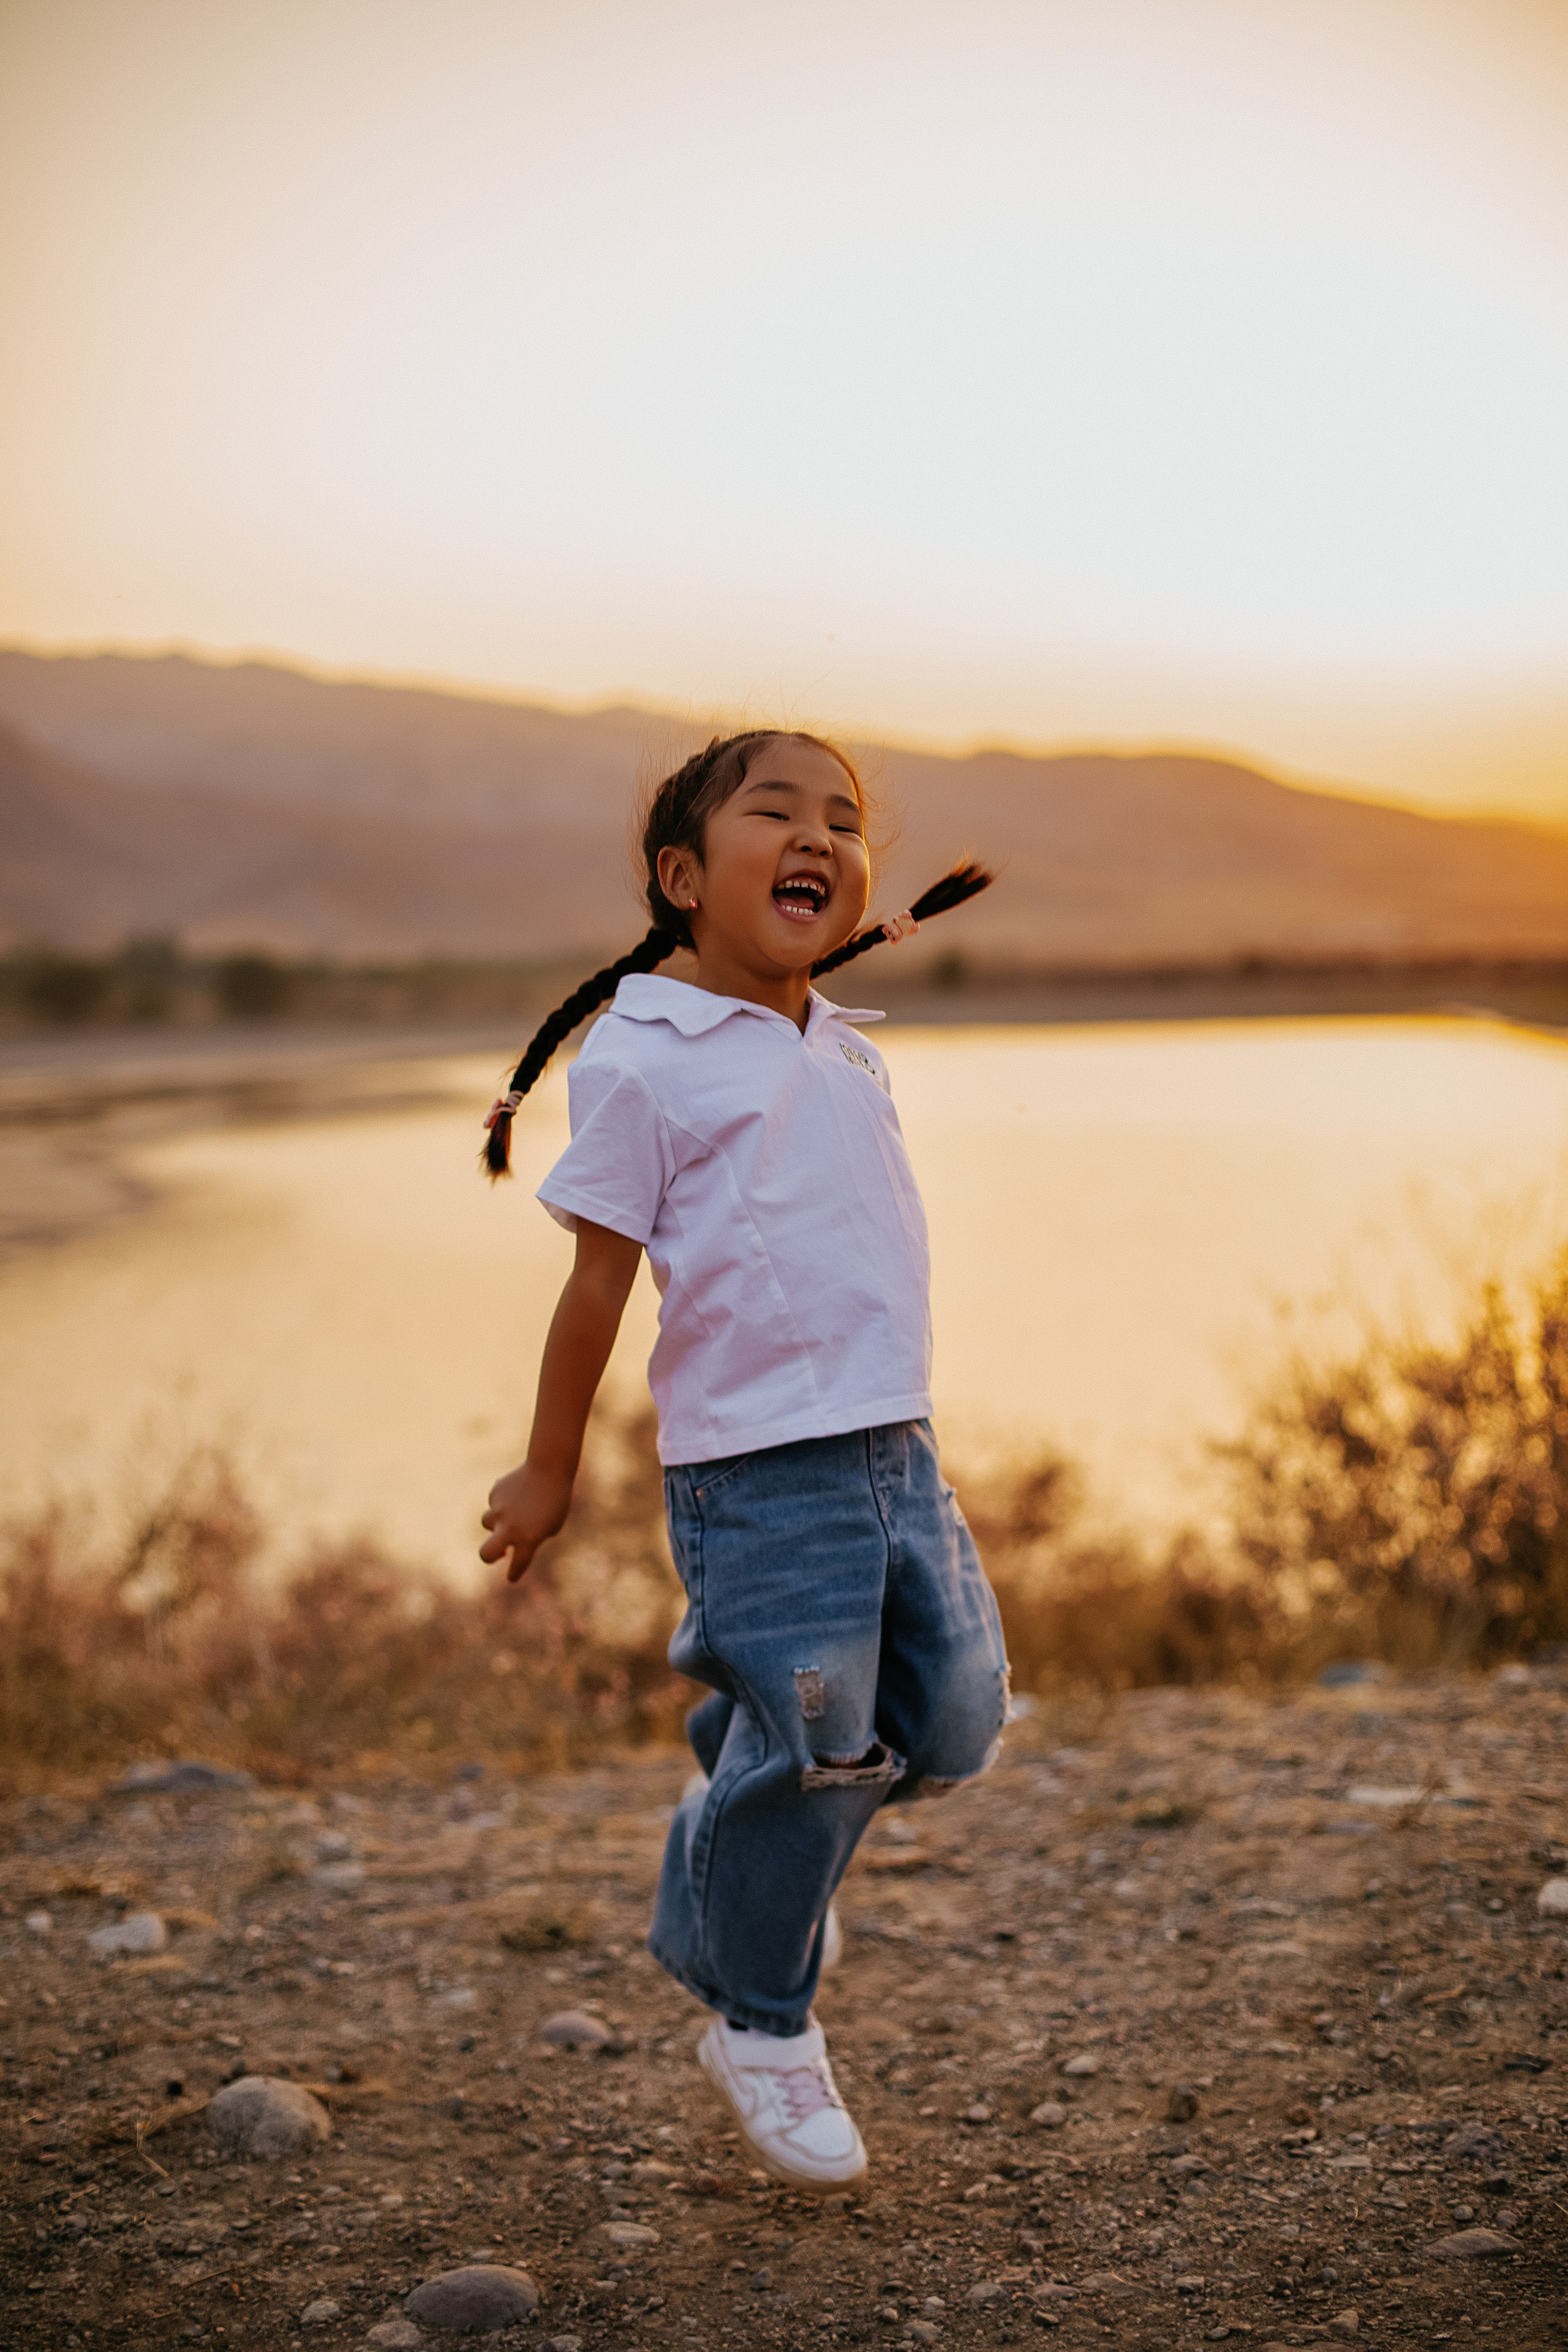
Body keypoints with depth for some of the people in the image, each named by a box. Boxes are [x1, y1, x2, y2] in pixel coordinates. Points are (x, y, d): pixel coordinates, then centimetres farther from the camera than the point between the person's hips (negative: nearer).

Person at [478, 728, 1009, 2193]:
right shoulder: (643, 1065, -7)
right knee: (804, 1752, -6)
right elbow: (598, 1279, -5)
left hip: (895, 1452, 7)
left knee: (953, 1717, 7)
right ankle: (761, 2032, 18)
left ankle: (738, 1875, 33)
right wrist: (547, 1472, 1)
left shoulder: (849, 1053, 15)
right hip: (757, 1473, -7)